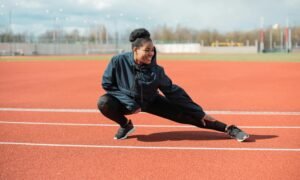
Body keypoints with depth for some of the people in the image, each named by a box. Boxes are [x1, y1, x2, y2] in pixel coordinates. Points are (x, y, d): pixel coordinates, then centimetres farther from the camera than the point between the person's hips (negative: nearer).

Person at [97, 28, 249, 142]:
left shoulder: (155, 70, -22)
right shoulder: (118, 61, -27)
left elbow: (174, 92, -14)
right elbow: (107, 84, -16)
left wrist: (200, 113, -12)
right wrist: (130, 104, -25)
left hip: (151, 102, 0)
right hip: (127, 102, 0)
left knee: (185, 114, -10)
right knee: (104, 103, -31)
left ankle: (228, 129, -6)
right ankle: (125, 125, -2)